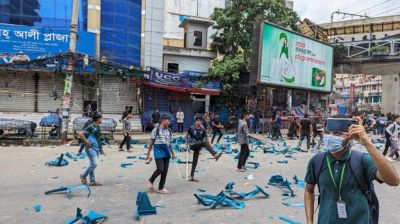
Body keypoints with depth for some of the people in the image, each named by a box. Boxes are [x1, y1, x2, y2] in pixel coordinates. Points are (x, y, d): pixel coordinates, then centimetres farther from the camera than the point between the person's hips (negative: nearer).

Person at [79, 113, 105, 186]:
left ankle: (92, 181, 14)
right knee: (94, 163, -11)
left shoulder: (98, 127, 14)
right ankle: (83, 176, 9)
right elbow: (80, 134, -17)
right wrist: (87, 142, -16)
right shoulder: (91, 127, -13)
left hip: (96, 148, 9)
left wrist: (101, 149, 22)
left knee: (93, 164, 10)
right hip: (91, 148, -9)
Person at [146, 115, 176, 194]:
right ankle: (151, 181, 16)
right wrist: (148, 154, -4)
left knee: (165, 170, 6)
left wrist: (173, 153, 11)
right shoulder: (156, 129, -4)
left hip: (166, 152, 6)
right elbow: (151, 142, -3)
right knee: (160, 169, -12)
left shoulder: (169, 131, 11)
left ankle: (161, 188, 19)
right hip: (158, 151, -5)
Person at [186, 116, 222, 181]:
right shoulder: (191, 128, -4)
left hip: (198, 146, 4)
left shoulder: (203, 129, 1)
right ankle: (215, 154, -46)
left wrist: (210, 145, -10)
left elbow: (206, 138, 0)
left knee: (195, 161, 8)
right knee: (204, 142, -30)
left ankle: (191, 177, 18)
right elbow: (188, 136, 7)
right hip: (192, 145, -4)